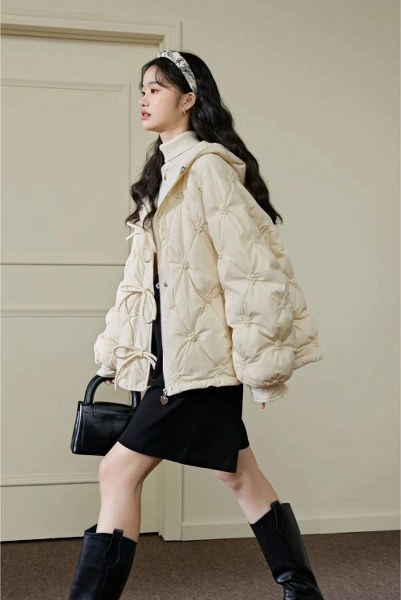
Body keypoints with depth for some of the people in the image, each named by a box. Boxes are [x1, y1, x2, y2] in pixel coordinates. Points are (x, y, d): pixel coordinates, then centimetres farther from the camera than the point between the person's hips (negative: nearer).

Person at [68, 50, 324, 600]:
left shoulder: (206, 165, -11)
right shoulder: (166, 170, 16)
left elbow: (250, 264, -17)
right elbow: (143, 275, 15)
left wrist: (259, 359, -16)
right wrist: (117, 348, 13)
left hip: (201, 355, -9)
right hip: (176, 353, 9)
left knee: (120, 470, -7)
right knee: (240, 475, 14)